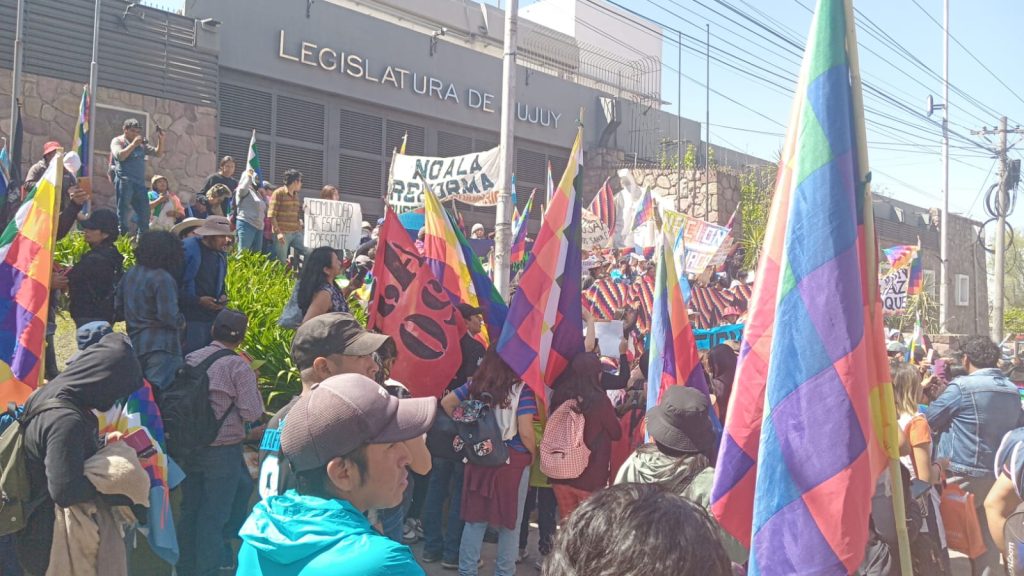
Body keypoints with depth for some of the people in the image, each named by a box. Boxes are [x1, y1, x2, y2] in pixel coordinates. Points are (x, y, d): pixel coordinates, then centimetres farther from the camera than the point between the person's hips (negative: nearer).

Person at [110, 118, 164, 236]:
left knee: (144, 213, 4)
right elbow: (120, 156, -14)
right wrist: (133, 144, -13)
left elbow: (158, 153, 15)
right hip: (124, 182, -6)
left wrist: (160, 140, 1)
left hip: (140, 182, 6)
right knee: (123, 212, -5)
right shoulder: (117, 141, 4)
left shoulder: (142, 143, 18)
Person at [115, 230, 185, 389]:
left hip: (135, 342, 8)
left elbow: (118, 307, 14)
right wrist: (181, 322, -2)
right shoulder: (163, 278, -16)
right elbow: (169, 315, -21)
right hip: (161, 346, -8)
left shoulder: (130, 274, 8)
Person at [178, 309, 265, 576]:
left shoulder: (190, 359, 1)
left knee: (190, 509, 18)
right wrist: (253, 386, -1)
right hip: (223, 451, -5)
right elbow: (252, 413, -16)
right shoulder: (238, 366, -14)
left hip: (189, 446, 5)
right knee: (214, 514, 8)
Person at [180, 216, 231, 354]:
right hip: (191, 319, -7)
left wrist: (223, 296, 3)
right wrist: (198, 301, -18)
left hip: (214, 316, 7)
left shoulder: (221, 253, 11)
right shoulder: (187, 249, -13)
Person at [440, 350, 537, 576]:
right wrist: (533, 453, 0)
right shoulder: (521, 389, -14)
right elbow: (525, 432, -18)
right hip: (513, 460, -4)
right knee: (510, 521, 10)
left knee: (475, 518, 14)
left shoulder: (475, 384, 1)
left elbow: (446, 402, 7)